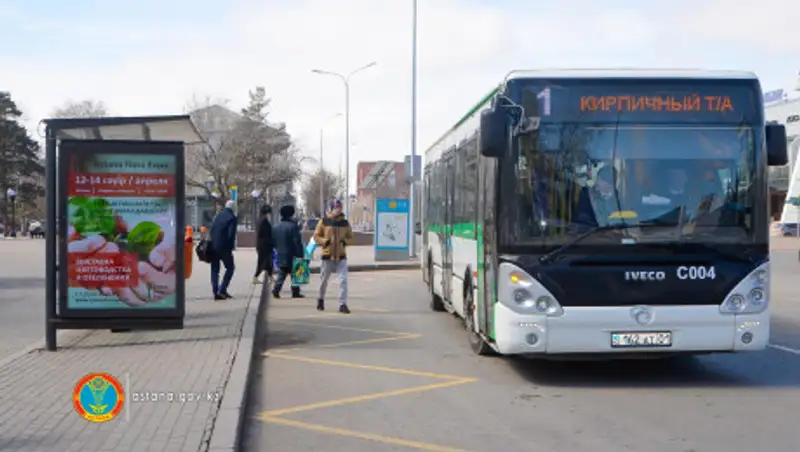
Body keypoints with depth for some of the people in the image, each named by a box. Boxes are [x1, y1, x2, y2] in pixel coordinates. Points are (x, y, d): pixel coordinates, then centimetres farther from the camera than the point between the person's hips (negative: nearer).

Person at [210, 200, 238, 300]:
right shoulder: (232, 218, -11)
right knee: (230, 267, 8)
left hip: (214, 247, 6)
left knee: (215, 269, 10)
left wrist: (213, 242, 13)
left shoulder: (219, 215, 9)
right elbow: (231, 234, -16)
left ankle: (216, 292, 8)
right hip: (224, 247, -6)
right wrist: (231, 246, -3)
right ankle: (222, 289, -3)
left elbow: (212, 230, 10)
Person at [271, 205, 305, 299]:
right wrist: (301, 254, -14)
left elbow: (273, 241, 14)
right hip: (292, 256, -5)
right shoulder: (293, 226, -14)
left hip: (281, 256, 5)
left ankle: (276, 290, -4)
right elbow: (297, 242, -17)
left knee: (281, 275, 12)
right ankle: (295, 292, 7)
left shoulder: (276, 227, 7)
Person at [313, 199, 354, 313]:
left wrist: (345, 241, -7)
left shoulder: (345, 223, 5)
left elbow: (350, 237, 14)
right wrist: (325, 241, -15)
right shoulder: (324, 222, -2)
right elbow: (316, 236, 2)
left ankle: (343, 304, -10)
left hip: (341, 256, 1)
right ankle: (320, 299, 36)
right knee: (324, 280, 12)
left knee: (343, 280, -11)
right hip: (327, 255, -1)